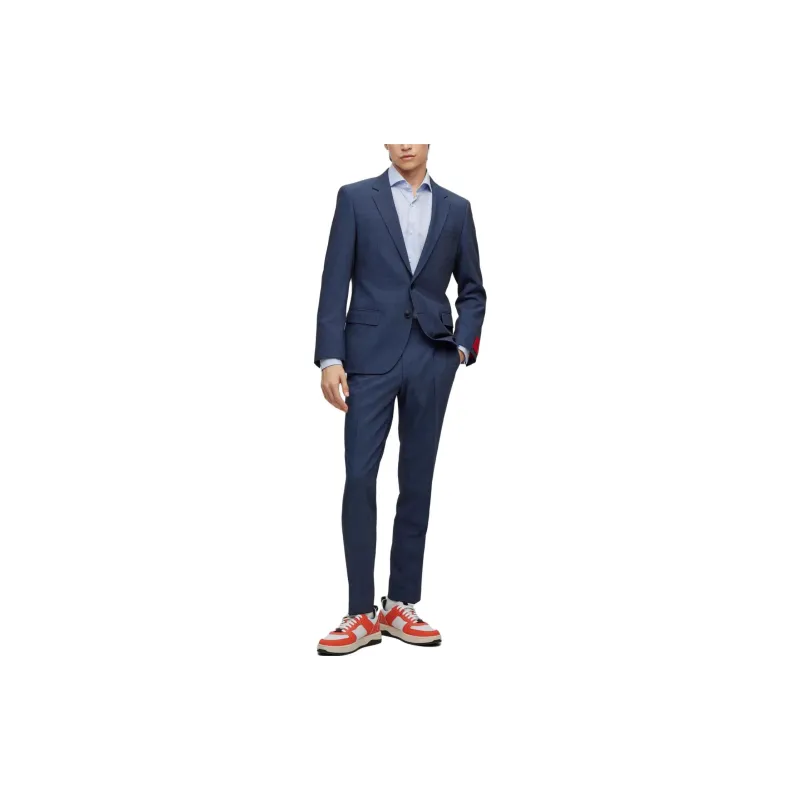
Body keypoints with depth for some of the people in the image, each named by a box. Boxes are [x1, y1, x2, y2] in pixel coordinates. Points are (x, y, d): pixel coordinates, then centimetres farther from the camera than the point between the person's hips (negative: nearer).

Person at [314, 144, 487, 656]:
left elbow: (472, 288, 15)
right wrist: (330, 358, -9)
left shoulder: (456, 208, 11)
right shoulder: (355, 198, 5)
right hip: (371, 354, -2)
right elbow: (335, 283, -1)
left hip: (431, 359, 2)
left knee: (417, 481, 6)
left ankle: (401, 605, 16)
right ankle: (362, 614, 1)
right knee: (359, 479, -8)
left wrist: (464, 346, -1)